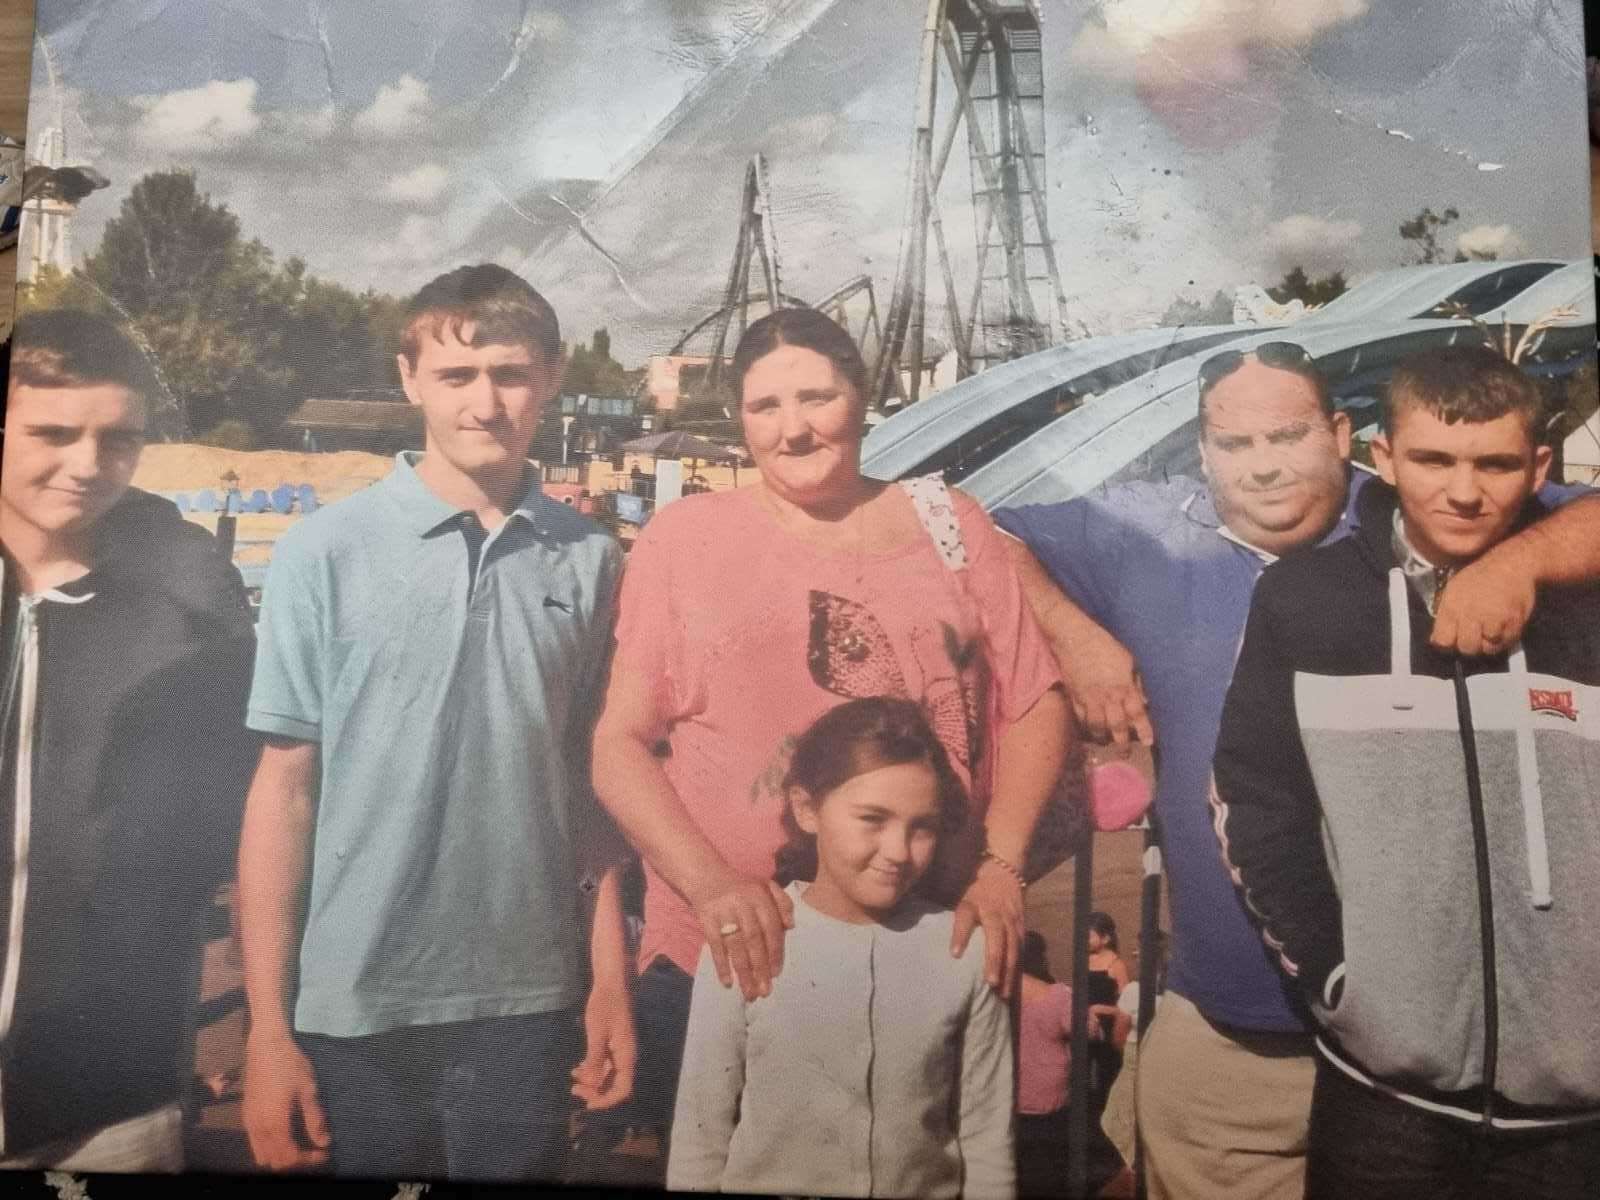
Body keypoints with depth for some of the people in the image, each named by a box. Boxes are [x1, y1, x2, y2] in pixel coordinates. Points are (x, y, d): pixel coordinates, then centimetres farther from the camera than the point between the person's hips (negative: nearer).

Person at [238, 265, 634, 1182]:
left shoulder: (590, 561, 0)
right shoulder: (327, 553, -6)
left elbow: (592, 780, 5)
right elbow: (286, 786, -4)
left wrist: (610, 980, 5)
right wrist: (268, 1026, -4)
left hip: (530, 1002, 2)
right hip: (354, 1005, -1)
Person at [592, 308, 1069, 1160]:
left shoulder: (947, 522, 6)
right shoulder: (684, 536, 1)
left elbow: (1034, 704, 6)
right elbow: (618, 743, -1)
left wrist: (1001, 867, -6)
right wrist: (709, 884, -14)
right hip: (723, 961, -1)